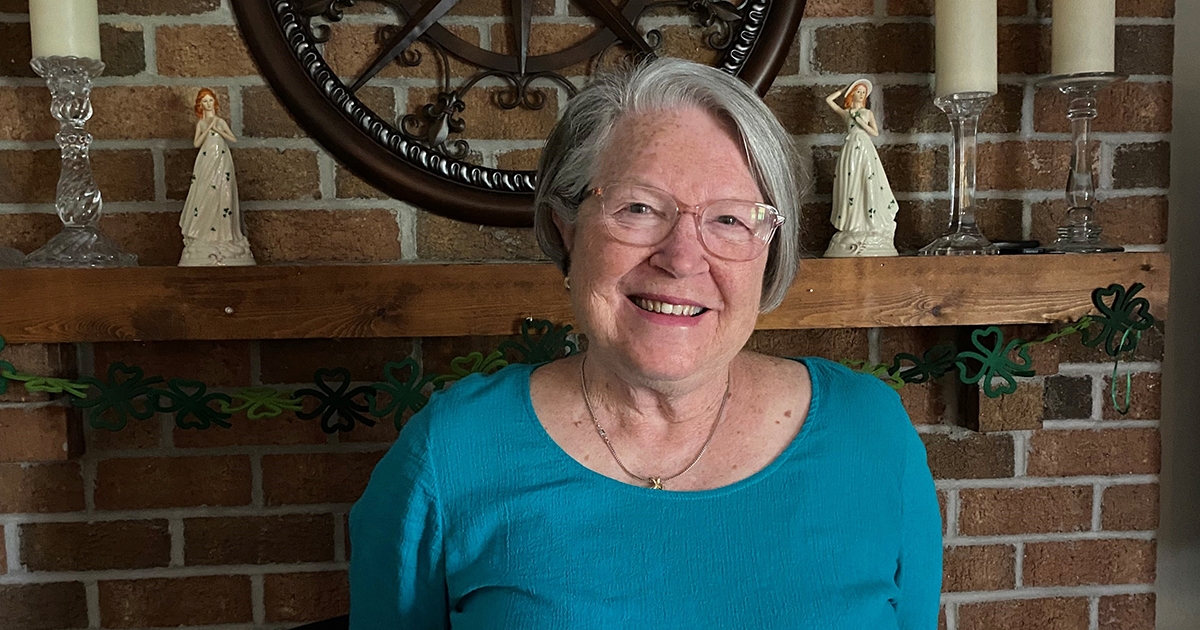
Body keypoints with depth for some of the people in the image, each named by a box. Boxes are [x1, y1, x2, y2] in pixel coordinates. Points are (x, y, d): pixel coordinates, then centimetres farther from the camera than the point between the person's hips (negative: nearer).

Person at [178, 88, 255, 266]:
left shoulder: (221, 121, 11)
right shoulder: (200, 123, 9)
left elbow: (233, 139, 2)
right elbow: (196, 143, -3)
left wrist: (218, 130, -9)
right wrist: (209, 128, -9)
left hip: (222, 160, 0)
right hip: (206, 161, 0)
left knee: (222, 195, -4)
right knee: (204, 195, -5)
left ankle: (223, 230, 1)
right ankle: (202, 230, 1)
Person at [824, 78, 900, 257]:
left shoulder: (868, 113, 16)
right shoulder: (844, 112, 15)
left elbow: (875, 132, 6)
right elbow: (828, 99, 9)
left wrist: (859, 120, -2)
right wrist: (843, 91, 17)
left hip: (866, 149, 0)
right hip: (850, 149, 0)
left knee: (868, 187, -7)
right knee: (851, 188, -6)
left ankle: (870, 227, -8)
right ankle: (851, 229, -6)